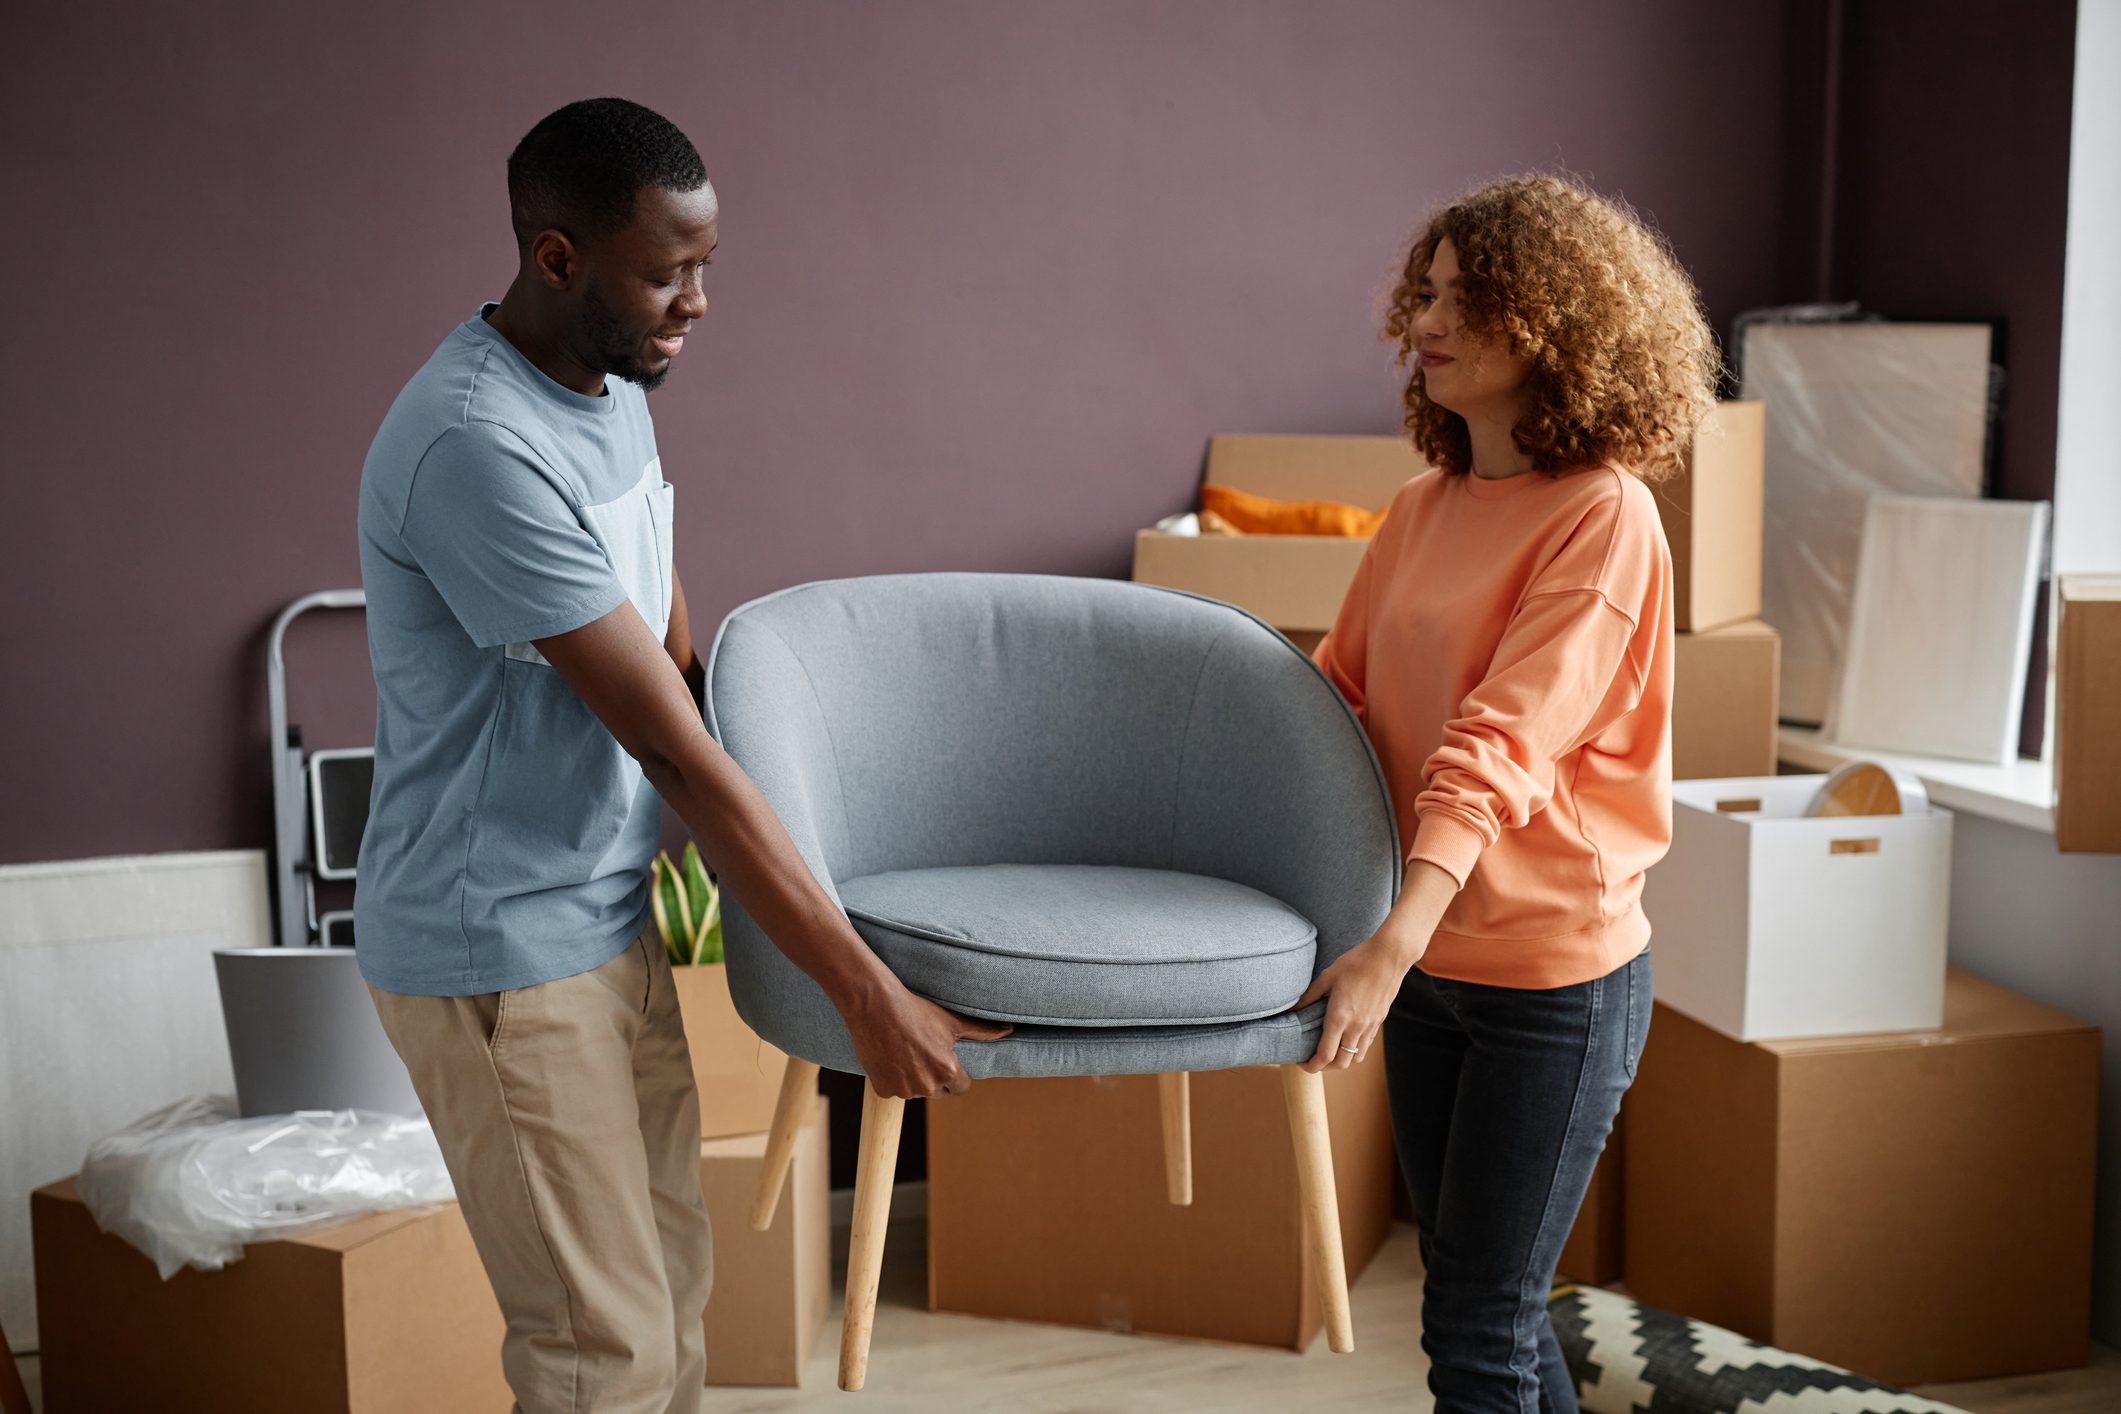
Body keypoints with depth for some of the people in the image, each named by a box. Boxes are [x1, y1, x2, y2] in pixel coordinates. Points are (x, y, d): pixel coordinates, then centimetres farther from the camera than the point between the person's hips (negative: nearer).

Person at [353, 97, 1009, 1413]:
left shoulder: (611, 384, 4)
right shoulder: (479, 450, -27)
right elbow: (677, 754, -26)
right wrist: (871, 995, -21)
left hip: (612, 919, 9)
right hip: (501, 959, -9)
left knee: (669, 1281, 18)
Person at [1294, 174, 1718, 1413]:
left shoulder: (1604, 515, -15)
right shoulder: (1423, 509, 8)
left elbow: (1498, 749, -25)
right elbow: (1335, 687, 15)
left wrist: (1393, 947, -34)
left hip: (1554, 972, -7)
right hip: (1427, 963, 7)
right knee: (1470, 1297, 18)